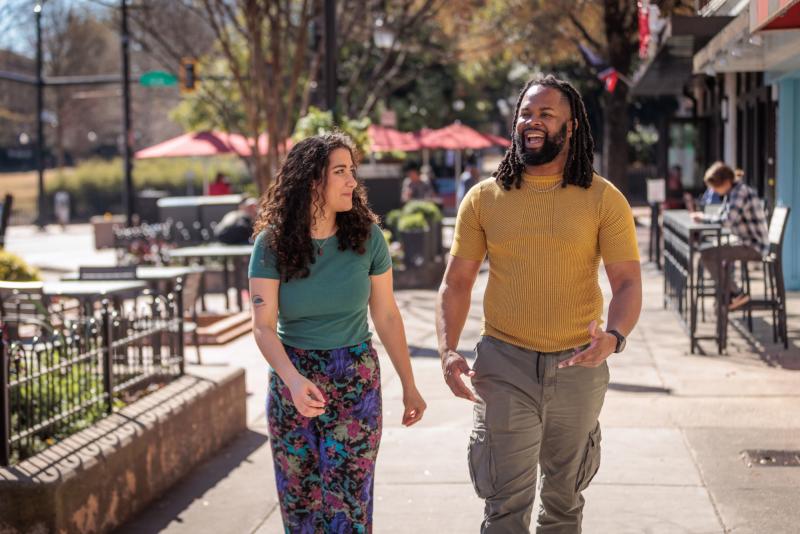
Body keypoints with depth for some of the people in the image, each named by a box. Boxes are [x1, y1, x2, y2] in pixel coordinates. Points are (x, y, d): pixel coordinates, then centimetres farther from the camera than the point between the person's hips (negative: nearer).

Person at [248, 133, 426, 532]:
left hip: (356, 383, 0)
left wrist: (409, 387, 5)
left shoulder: (366, 236, -8)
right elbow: (263, 327, -16)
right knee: (299, 502, 11)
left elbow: (386, 316, 1)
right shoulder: (271, 244, -11)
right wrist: (293, 380, -33)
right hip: (292, 382, 1)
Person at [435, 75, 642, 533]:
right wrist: (448, 350, -11)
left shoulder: (603, 199, -3)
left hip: (578, 364, 1)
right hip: (505, 363, 0)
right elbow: (457, 282, 4)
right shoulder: (484, 198, 1)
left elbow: (628, 284, -6)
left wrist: (614, 336, -26)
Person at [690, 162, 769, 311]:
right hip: (747, 243, 11)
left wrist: (704, 218, -15)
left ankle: (736, 294, -10)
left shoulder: (740, 192, -19)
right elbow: (722, 216, 17)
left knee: (706, 254, -20)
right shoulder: (732, 193, 12)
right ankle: (727, 298, 36)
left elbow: (727, 220, -29)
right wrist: (703, 217, -2)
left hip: (754, 247, -11)